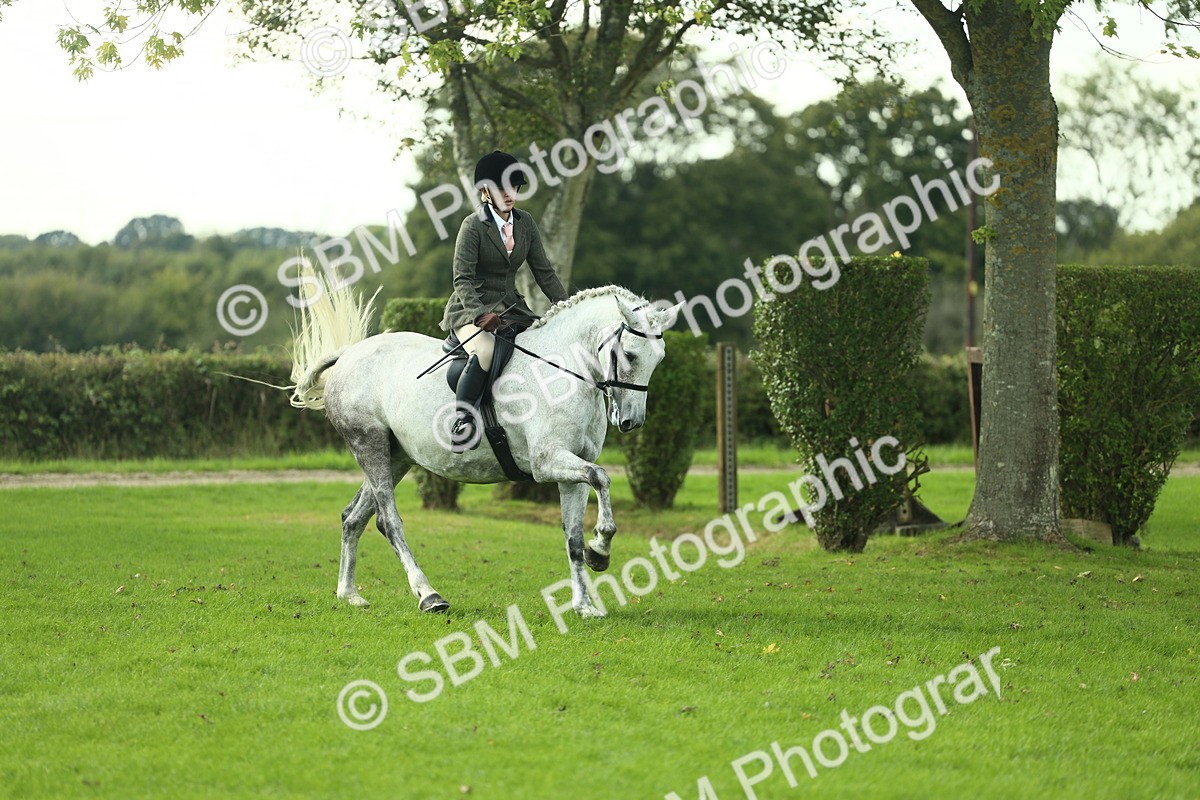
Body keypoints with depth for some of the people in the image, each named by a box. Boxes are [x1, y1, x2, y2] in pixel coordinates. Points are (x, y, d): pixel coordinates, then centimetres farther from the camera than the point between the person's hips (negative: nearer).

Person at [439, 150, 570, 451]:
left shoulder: (525, 223, 8)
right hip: (472, 309, -6)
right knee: (486, 351, -36)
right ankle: (462, 422, -29)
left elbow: (544, 271, 12)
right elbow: (462, 279, -16)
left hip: (511, 306, 6)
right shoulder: (474, 225, -11)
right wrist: (480, 314, -31)